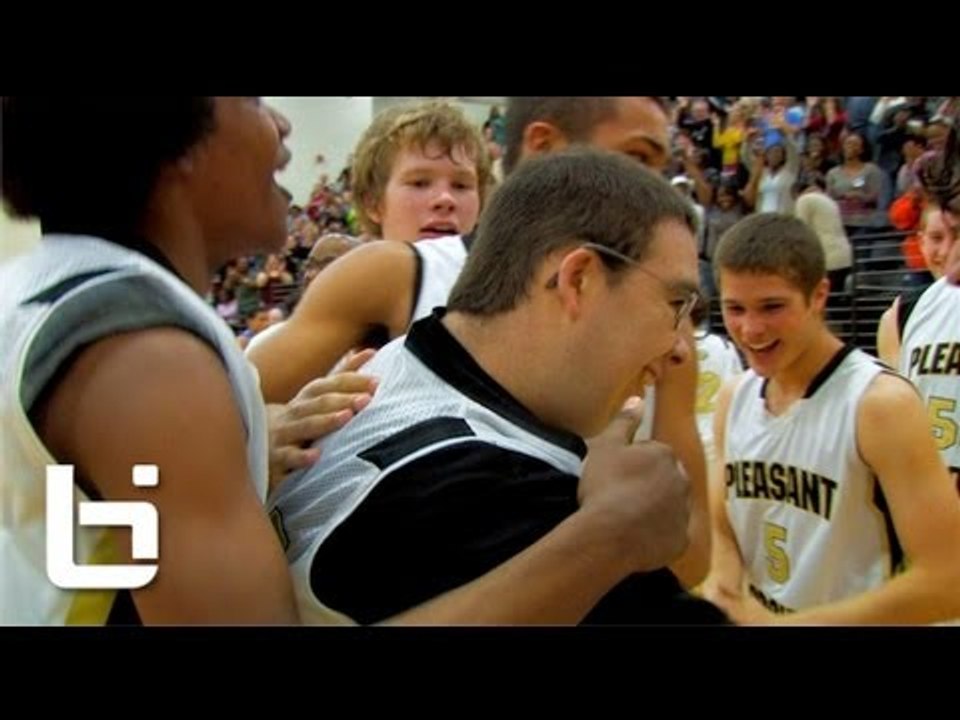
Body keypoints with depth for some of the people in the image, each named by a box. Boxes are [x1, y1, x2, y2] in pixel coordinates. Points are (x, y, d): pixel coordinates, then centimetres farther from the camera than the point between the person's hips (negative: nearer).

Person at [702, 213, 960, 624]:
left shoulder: (882, 404, -22)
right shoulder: (734, 400, -4)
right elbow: (721, 532, 6)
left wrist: (777, 621, -23)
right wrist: (726, 607, -15)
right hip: (752, 616, 5)